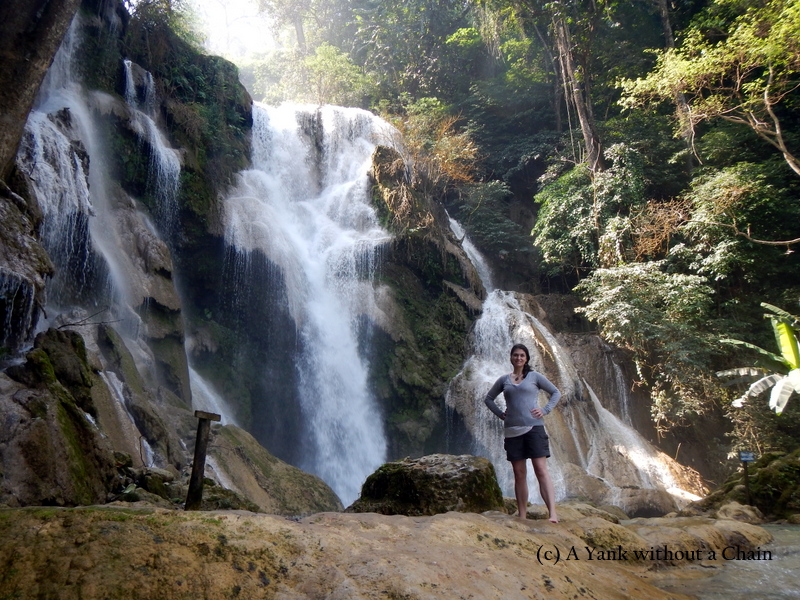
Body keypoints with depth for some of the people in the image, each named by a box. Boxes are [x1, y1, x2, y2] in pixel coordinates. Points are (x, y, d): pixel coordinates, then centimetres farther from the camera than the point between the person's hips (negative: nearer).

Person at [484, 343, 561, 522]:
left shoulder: (534, 376, 5)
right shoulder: (504, 380, 11)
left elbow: (556, 393, 10)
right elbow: (488, 398, 21)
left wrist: (545, 410, -2)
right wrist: (500, 414, 8)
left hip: (533, 427, -3)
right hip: (512, 430, 3)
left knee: (541, 469, -10)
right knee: (519, 474, 5)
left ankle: (553, 514, -13)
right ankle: (522, 516, 10)